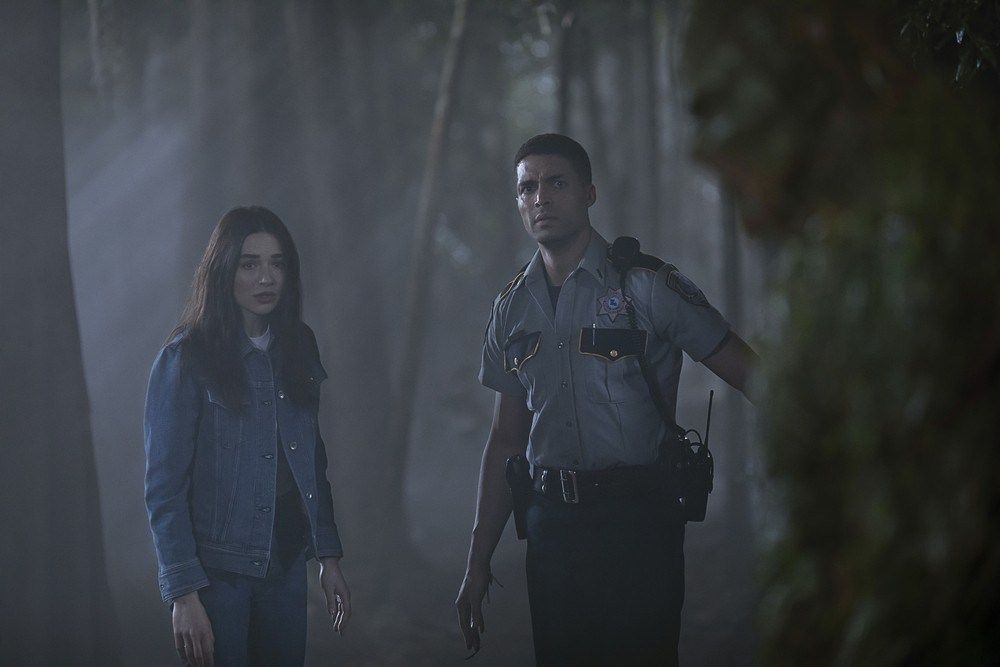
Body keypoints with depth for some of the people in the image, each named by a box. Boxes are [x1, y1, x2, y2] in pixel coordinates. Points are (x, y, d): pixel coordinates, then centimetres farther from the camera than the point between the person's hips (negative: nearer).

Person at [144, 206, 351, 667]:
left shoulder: (297, 348, 8)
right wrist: (184, 594, -17)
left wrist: (328, 556, 9)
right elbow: (164, 486, -11)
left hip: (285, 566, 5)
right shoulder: (186, 360, -10)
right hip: (217, 571, -5)